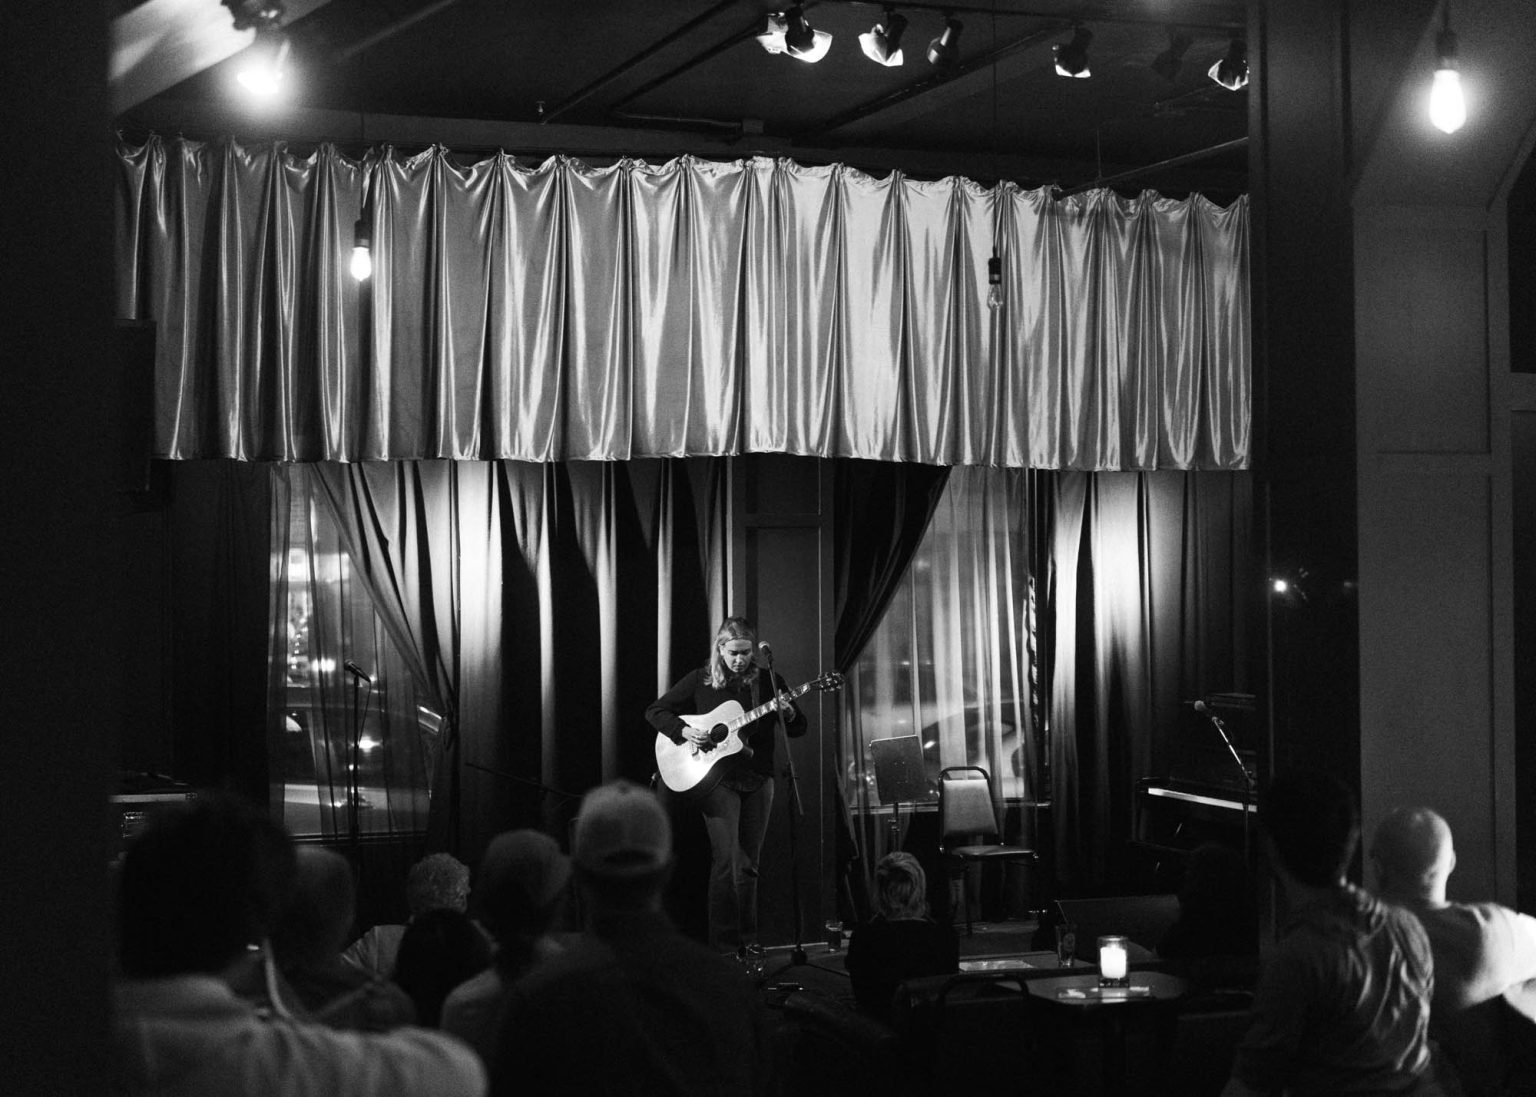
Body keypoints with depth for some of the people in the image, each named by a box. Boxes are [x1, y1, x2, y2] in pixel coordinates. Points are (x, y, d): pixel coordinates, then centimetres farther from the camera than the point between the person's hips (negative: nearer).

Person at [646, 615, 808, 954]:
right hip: (716, 779, -3)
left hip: (757, 779, 3)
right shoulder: (700, 681, 1)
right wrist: (684, 731, -12)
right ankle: (723, 945, -8)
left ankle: (748, 941, 16)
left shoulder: (768, 682, 6)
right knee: (727, 860, -12)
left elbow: (799, 728, 9)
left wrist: (789, 715, -14)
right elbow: (655, 711, 4)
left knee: (749, 864, 7)